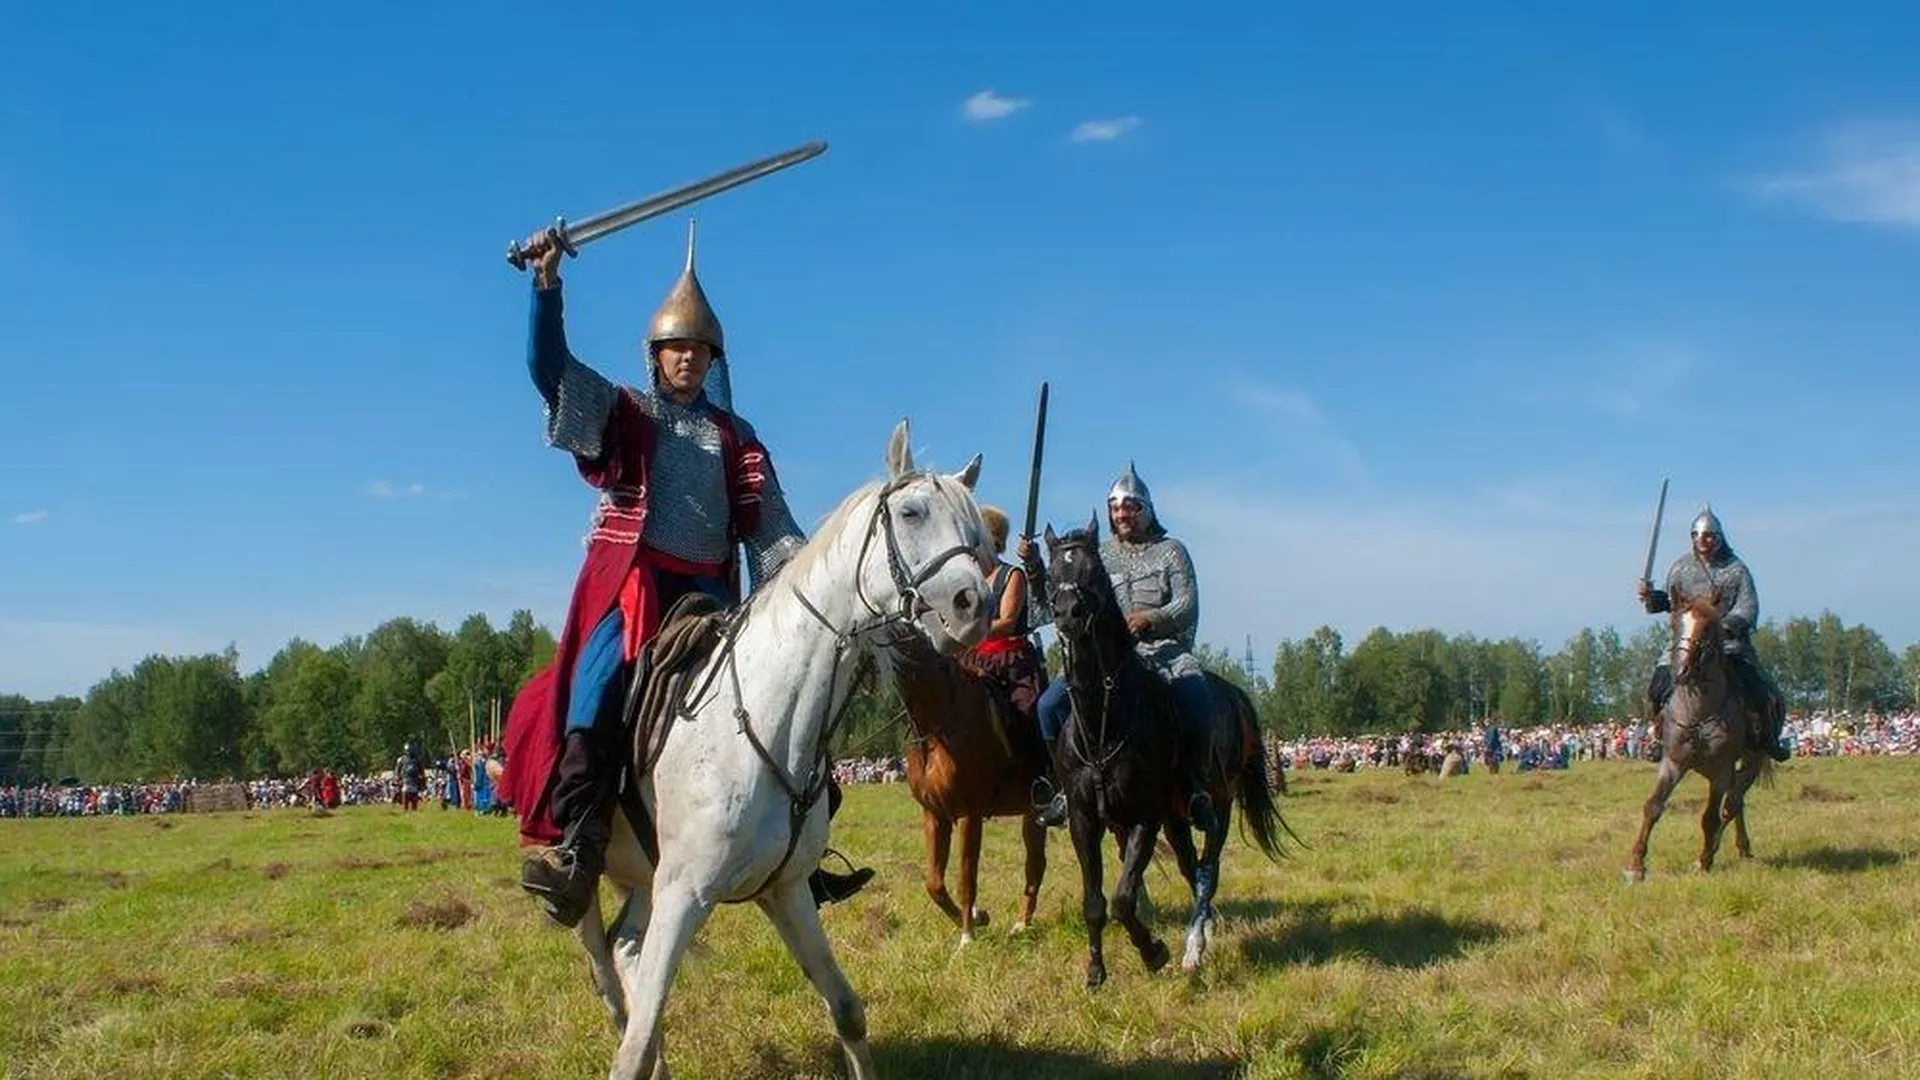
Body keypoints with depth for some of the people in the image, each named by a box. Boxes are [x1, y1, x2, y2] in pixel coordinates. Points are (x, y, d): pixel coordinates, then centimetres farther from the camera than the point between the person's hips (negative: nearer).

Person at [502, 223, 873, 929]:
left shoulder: (736, 439, 19)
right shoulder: (621, 414, 12)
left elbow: (770, 529, 14)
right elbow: (549, 368, -2)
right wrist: (547, 285, -14)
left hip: (709, 592, 4)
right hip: (628, 581, -3)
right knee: (599, 693, -27)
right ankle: (576, 848, -34)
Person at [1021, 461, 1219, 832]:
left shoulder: (1171, 551, 9)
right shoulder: (1100, 557, 17)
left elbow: (1188, 607, -4)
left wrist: (1151, 619, -23)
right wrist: (1034, 568, -4)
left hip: (1166, 651, -3)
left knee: (1196, 700, -34)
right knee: (1050, 705, -17)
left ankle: (1196, 787, -14)